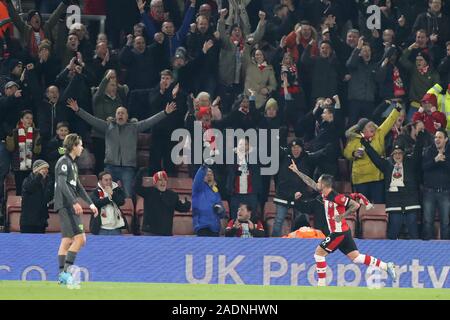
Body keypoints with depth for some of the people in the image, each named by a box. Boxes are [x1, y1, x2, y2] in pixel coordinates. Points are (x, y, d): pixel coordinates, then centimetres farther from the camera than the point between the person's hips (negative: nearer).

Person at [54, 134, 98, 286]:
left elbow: (78, 187, 28)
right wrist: (74, 202, -26)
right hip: (65, 205, -10)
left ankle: (63, 275, 5)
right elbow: (62, 184, -20)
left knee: (67, 240, 7)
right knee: (80, 238, -16)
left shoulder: (73, 164, 21)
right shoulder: (64, 162, -9)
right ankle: (66, 269, -18)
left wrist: (90, 203, 26)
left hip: (71, 207, 10)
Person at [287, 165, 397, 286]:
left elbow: (356, 205, -20)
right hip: (338, 232, 9)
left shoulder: (336, 197, -19)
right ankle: (386, 266, 4)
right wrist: (297, 171, 23)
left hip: (339, 233, -9)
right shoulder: (325, 195, 7)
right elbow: (311, 183, 21)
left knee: (319, 253, -1)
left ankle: (321, 284, 2)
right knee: (356, 257, 8)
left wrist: (342, 216, -20)